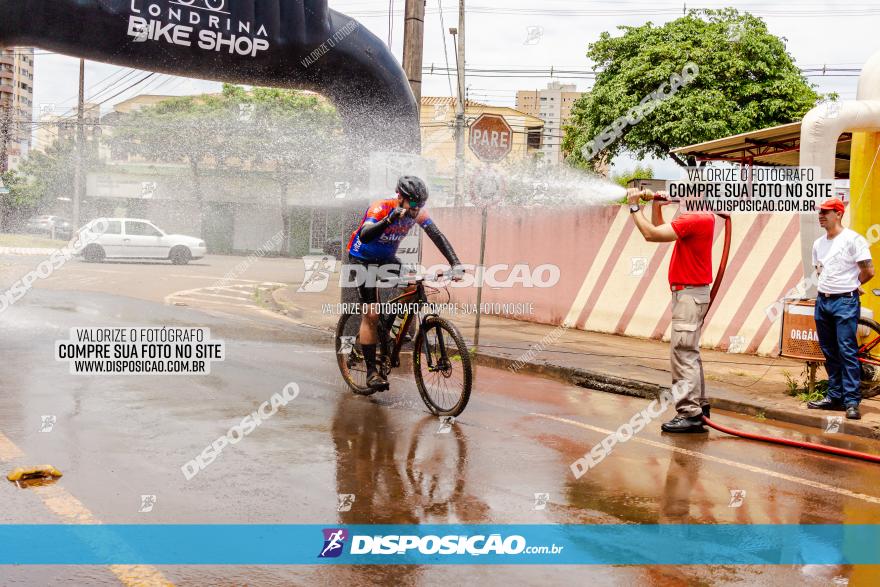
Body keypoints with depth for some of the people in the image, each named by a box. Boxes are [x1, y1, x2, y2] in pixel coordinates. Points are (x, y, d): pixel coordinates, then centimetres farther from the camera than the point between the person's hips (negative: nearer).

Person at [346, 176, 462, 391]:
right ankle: (371, 371, -7)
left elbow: (437, 236, -20)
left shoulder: (417, 212, -15)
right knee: (371, 314, -12)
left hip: (387, 258, 6)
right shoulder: (380, 208, -31)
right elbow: (365, 236, -47)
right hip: (362, 259, -6)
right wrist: (390, 220, -62)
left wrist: (455, 263, -33)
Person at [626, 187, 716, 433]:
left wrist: (634, 207, -10)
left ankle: (689, 414, -8)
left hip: (689, 294, -11)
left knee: (684, 354, -10)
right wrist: (656, 207, 8)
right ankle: (698, 406, 25)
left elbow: (651, 234, -20)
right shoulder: (702, 217, 15)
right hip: (692, 293, 11)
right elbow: (660, 231, 21)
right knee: (690, 354, 17)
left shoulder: (695, 219, -18)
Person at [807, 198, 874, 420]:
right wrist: (827, 286, 12)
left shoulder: (852, 239, -10)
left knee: (847, 352, -8)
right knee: (830, 353, 11)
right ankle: (834, 396, 19)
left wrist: (851, 285, 5)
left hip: (845, 302, -7)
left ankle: (851, 401, -5)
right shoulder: (818, 244, 12)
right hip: (822, 301, 7)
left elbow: (868, 271, -10)